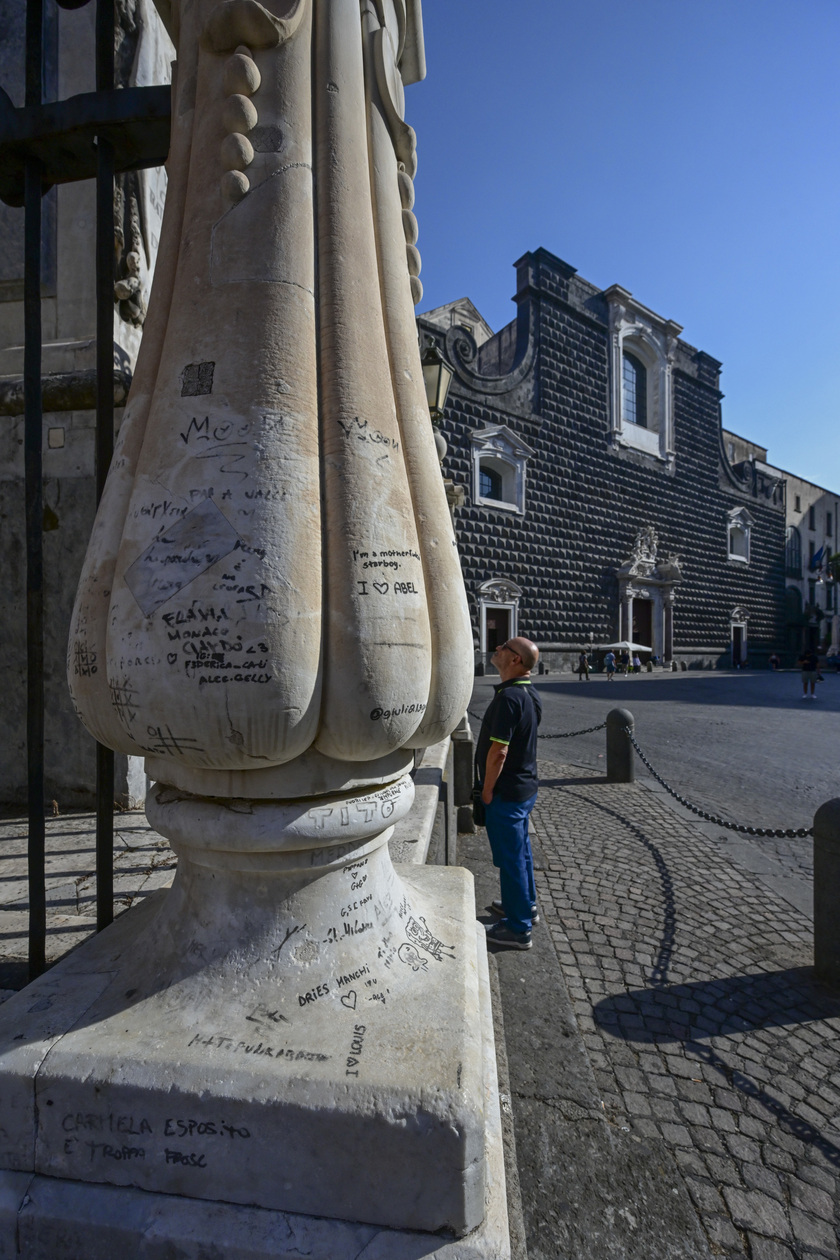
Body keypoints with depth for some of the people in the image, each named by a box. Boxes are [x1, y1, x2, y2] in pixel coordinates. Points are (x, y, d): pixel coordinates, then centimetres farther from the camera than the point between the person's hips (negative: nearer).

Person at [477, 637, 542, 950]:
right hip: (525, 786, 9)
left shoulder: (508, 697, -27)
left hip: (506, 792, -9)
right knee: (521, 850, 23)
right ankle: (526, 905, 41)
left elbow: (498, 751, -28)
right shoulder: (530, 694, 4)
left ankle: (518, 929, 20)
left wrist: (487, 791, -15)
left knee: (510, 857, 5)